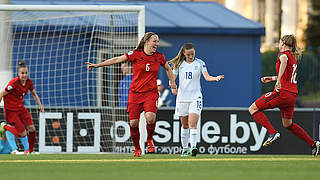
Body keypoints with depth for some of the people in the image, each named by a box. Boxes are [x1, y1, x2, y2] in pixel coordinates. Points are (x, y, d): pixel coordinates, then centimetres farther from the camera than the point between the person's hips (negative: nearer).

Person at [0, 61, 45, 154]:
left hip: (21, 108, 6)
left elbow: (34, 94, 14)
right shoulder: (14, 83, -24)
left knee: (32, 129, -5)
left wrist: (40, 105, 4)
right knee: (23, 134, -12)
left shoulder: (29, 82, -4)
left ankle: (30, 151, 10)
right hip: (11, 110, -6)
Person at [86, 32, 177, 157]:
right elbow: (116, 60, 0)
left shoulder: (159, 57, 2)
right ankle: (137, 148, 19)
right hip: (135, 93, 0)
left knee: (150, 117, -25)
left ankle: (150, 140, 3)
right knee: (133, 123, -3)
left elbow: (168, 69, 22)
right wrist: (97, 65, -1)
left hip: (151, 93, 0)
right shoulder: (136, 54, -5)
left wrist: (173, 84, 18)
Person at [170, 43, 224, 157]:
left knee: (193, 124, -16)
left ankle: (193, 146, -19)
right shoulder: (179, 64, 5)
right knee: (184, 125, 8)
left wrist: (215, 78, -29)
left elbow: (207, 77, -8)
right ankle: (185, 148, 17)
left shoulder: (200, 63, 1)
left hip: (195, 97, -2)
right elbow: (173, 78, 5)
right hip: (182, 98, 2)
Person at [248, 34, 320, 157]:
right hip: (293, 95, 9)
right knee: (287, 124, 21)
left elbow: (284, 62, -31)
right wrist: (272, 78, 39)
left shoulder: (283, 54, -5)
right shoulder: (293, 57, 20)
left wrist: (278, 80, -41)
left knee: (253, 109, -3)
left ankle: (272, 133, -15)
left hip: (282, 92, -9)